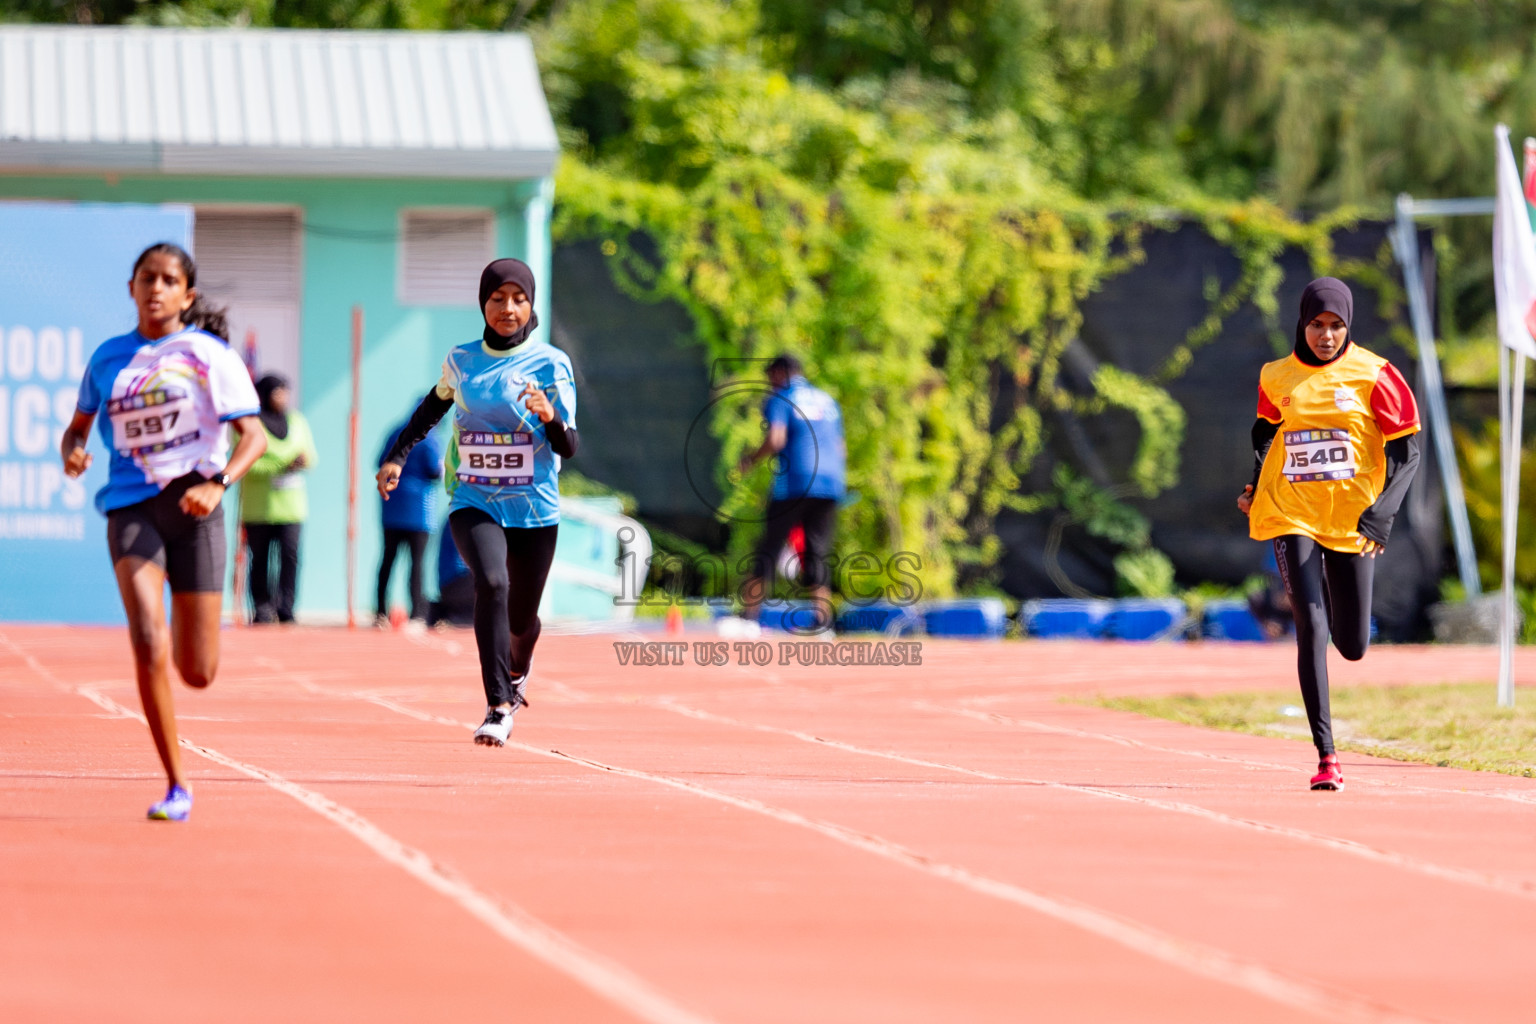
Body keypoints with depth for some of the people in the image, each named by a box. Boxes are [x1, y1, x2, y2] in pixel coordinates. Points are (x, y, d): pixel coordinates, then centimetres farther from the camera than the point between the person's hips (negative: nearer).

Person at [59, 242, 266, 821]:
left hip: (192, 506, -1)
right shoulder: (108, 358, 12)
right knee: (148, 643, -20)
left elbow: (254, 436, -3)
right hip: (130, 506, 1)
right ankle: (177, 787, -13)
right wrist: (73, 451, 0)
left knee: (197, 673, 1)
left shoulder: (209, 354, 2)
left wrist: (218, 485, -20)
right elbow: (78, 426, 24)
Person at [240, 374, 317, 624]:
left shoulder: (298, 422, 12)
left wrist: (305, 461, -10)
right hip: (258, 506, -3)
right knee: (260, 559, 1)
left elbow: (312, 457, 16)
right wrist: (282, 467, -19)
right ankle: (262, 610, 9)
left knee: (290, 555, -11)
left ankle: (286, 609, -10)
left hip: (291, 504, 3)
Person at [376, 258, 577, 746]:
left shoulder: (551, 364, -4)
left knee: (521, 618, 9)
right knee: (492, 583, -27)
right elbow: (433, 407, 24)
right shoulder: (461, 361, 3)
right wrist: (397, 457, 15)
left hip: (534, 508, 0)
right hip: (474, 504, 0)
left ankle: (518, 669, 48)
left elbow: (568, 447, -7)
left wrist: (550, 417, -27)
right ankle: (498, 708, -27)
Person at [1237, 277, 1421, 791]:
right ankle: (1326, 756, -12)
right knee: (1312, 630, -14)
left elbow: (1406, 451, -4)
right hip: (1291, 519, 0)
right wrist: (1256, 487, 7)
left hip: (1352, 522, 0)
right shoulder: (1277, 378, 4)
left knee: (1352, 646, 6)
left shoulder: (1373, 375, -5)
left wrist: (1382, 513, -16)